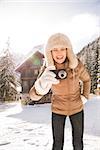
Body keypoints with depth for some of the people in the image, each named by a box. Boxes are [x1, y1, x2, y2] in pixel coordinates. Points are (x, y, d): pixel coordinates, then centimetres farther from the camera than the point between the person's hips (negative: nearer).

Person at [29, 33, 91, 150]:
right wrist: (41, 86, -56)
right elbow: (34, 95, -35)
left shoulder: (76, 64, -22)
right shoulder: (47, 69, -23)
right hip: (58, 109, -1)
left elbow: (86, 79, 1)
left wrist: (85, 96, -5)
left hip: (76, 107, 1)